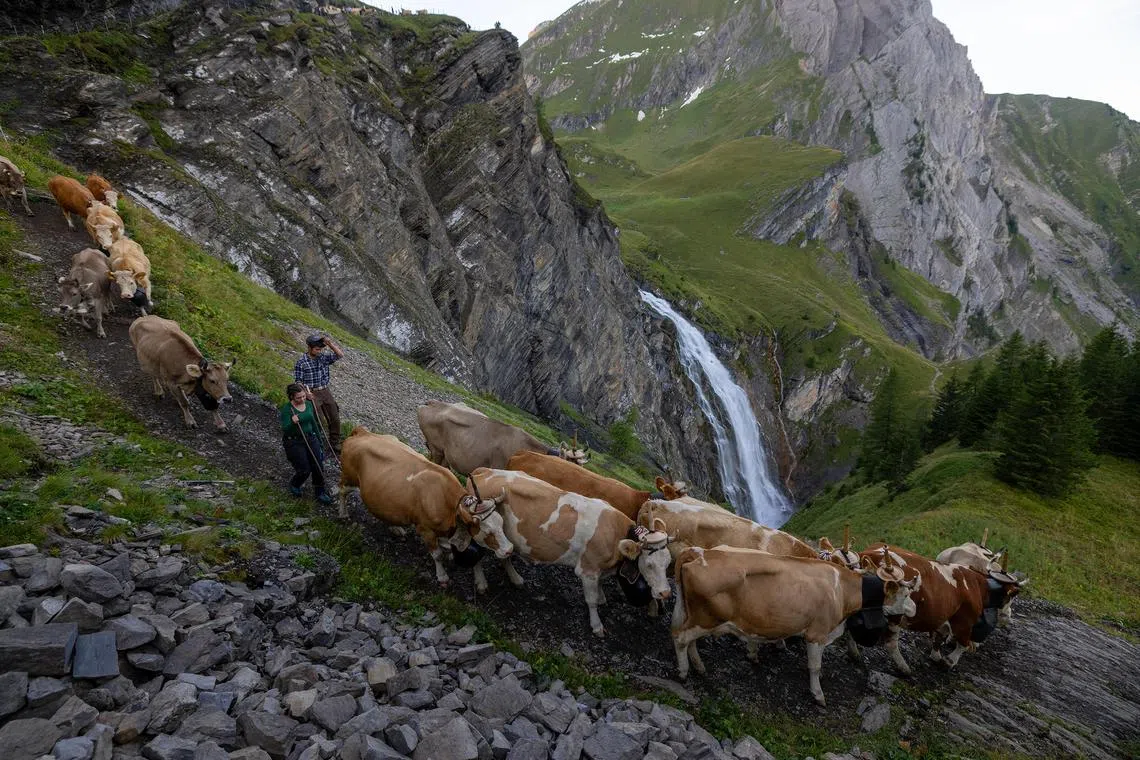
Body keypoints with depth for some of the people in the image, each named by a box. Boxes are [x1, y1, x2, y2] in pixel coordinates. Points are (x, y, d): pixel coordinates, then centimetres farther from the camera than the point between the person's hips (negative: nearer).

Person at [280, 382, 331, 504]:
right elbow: (285, 430, -18)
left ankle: (320, 493, 13)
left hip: (310, 439, 5)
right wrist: (292, 422, -38)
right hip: (294, 442, -5)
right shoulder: (286, 410, -13)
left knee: (318, 466, -3)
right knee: (304, 470, -8)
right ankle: (294, 485, 26)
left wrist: (318, 439, 20)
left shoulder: (309, 405, 2)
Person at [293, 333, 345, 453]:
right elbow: (298, 381, -8)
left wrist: (330, 343, -18)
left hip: (325, 391, 5)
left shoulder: (324, 357, 2)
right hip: (311, 394, -5)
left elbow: (340, 355, -6)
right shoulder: (301, 362, -9)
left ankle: (335, 444, 21)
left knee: (335, 419, 6)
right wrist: (306, 393, -23)